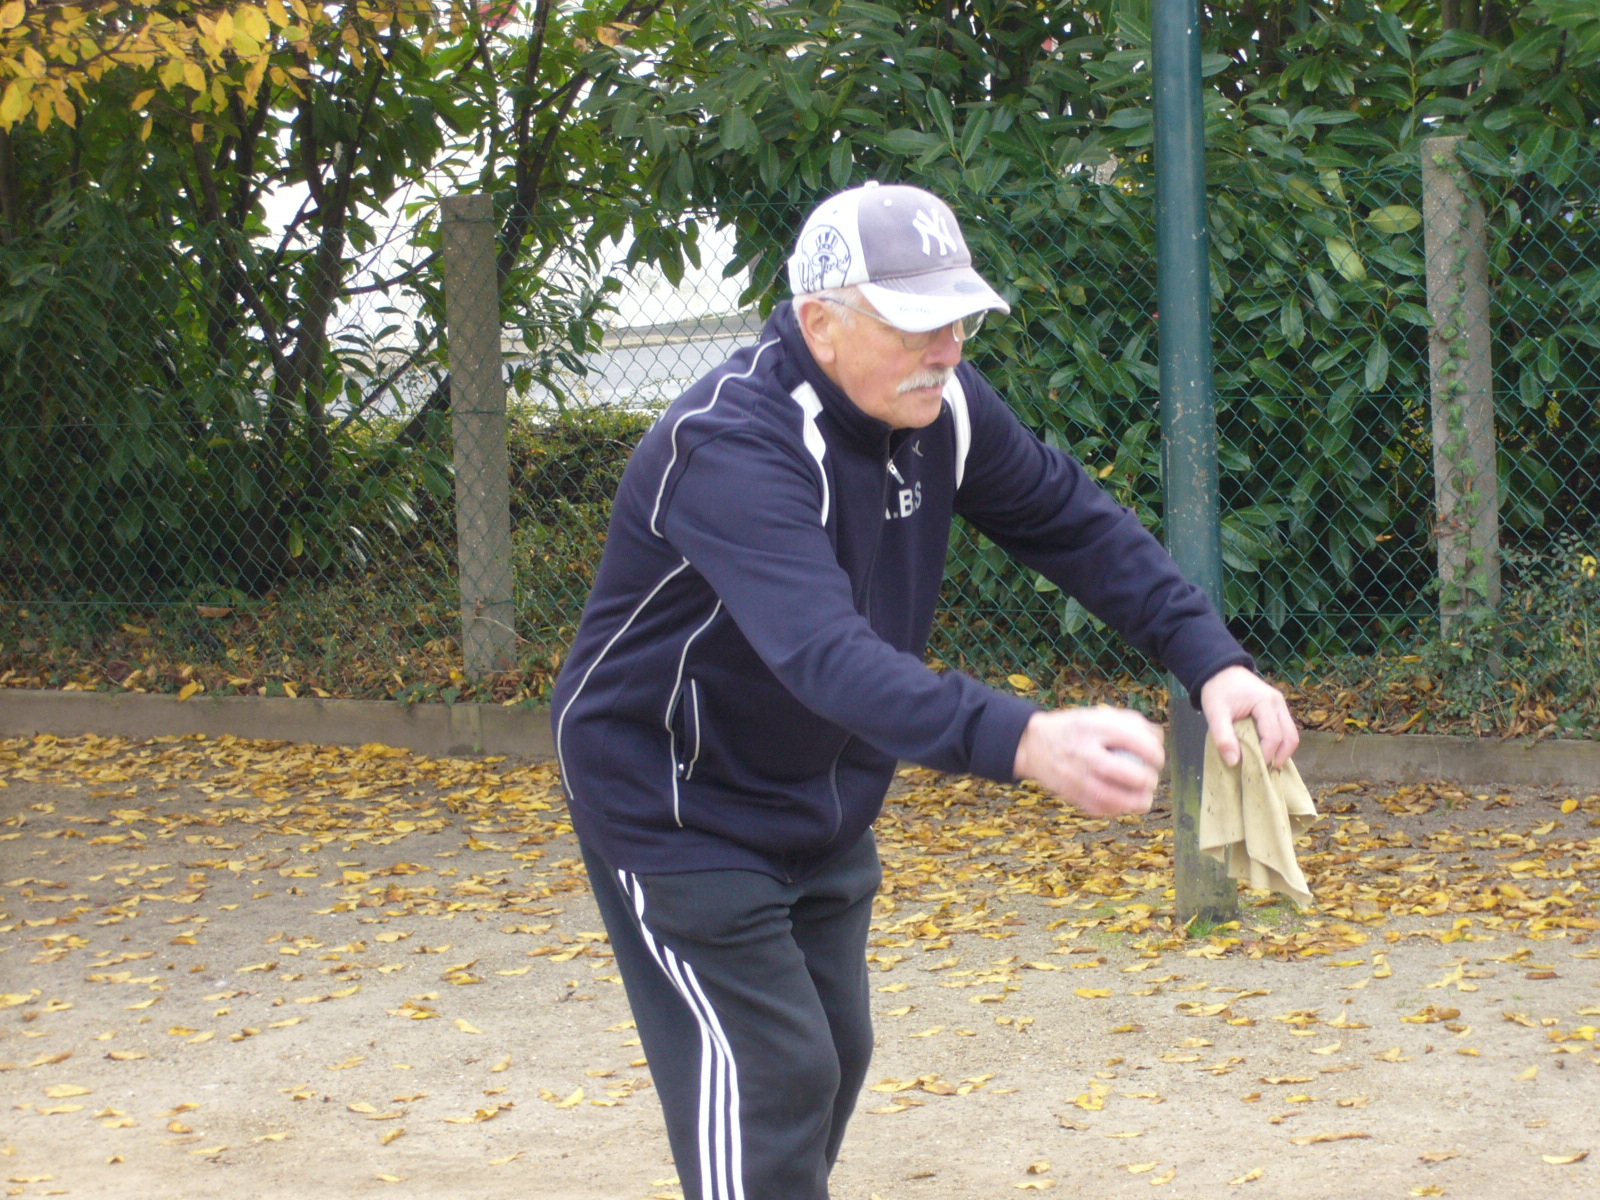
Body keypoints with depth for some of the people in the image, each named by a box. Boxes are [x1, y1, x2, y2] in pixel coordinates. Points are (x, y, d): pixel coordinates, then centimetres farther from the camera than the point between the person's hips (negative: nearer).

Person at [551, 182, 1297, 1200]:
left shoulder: (938, 401, -10)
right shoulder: (732, 448, -35)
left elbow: (1075, 521, -2)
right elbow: (826, 656, -49)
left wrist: (1212, 661, -17)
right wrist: (1021, 741, -63)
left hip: (824, 807, 8)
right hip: (677, 806, -8)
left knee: (834, 1057, 16)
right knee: (771, 1079, -13)